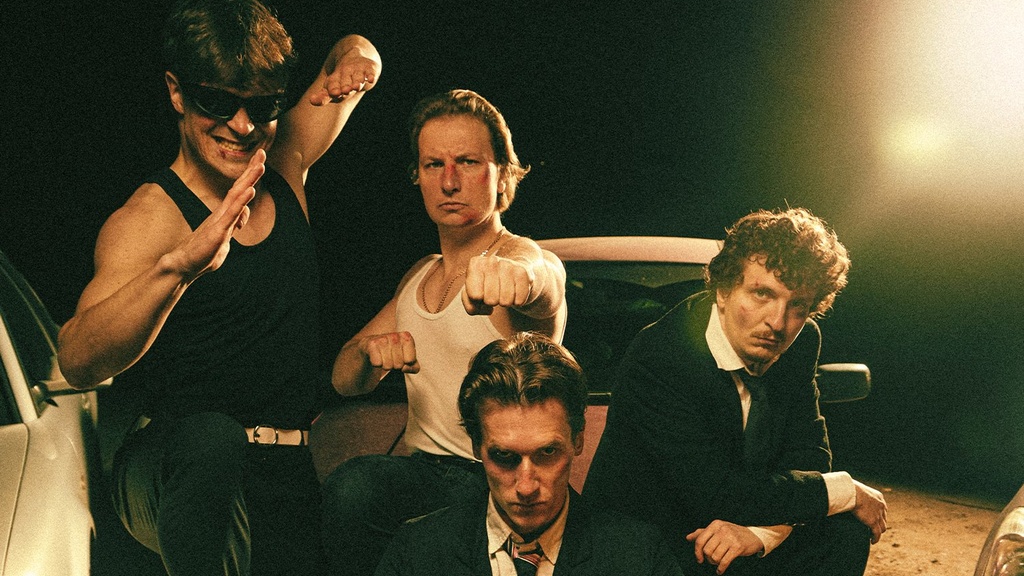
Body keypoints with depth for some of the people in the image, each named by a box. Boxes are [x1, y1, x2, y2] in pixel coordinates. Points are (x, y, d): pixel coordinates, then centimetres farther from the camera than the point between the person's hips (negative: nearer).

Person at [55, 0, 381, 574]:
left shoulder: (285, 166, 7)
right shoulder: (150, 218, -11)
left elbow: (356, 52, 24)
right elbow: (78, 363, -27)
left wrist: (352, 61, -1)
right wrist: (178, 264, -43)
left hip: (285, 480, 6)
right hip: (174, 472, -6)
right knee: (213, 437, -38)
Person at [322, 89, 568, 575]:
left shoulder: (528, 261, -7)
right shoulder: (419, 277, 16)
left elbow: (541, 286, -34)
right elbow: (345, 381, 17)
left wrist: (514, 273, -59)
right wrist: (370, 352, -8)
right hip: (425, 471, 5)